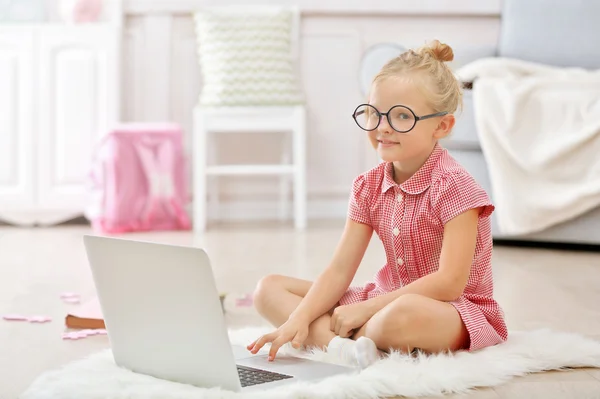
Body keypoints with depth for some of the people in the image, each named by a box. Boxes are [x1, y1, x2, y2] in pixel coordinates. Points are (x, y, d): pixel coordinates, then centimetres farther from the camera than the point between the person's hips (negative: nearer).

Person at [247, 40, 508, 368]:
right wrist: (299, 319, -21)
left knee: (405, 314, -45)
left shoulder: (453, 187, -16)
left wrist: (363, 310, -22)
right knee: (269, 289, -2)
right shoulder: (369, 187, 3)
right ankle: (340, 345, -27)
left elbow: (449, 282, -24)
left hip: (455, 312, -7)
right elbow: (339, 271, -3)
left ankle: (355, 340, -12)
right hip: (386, 302, 7)